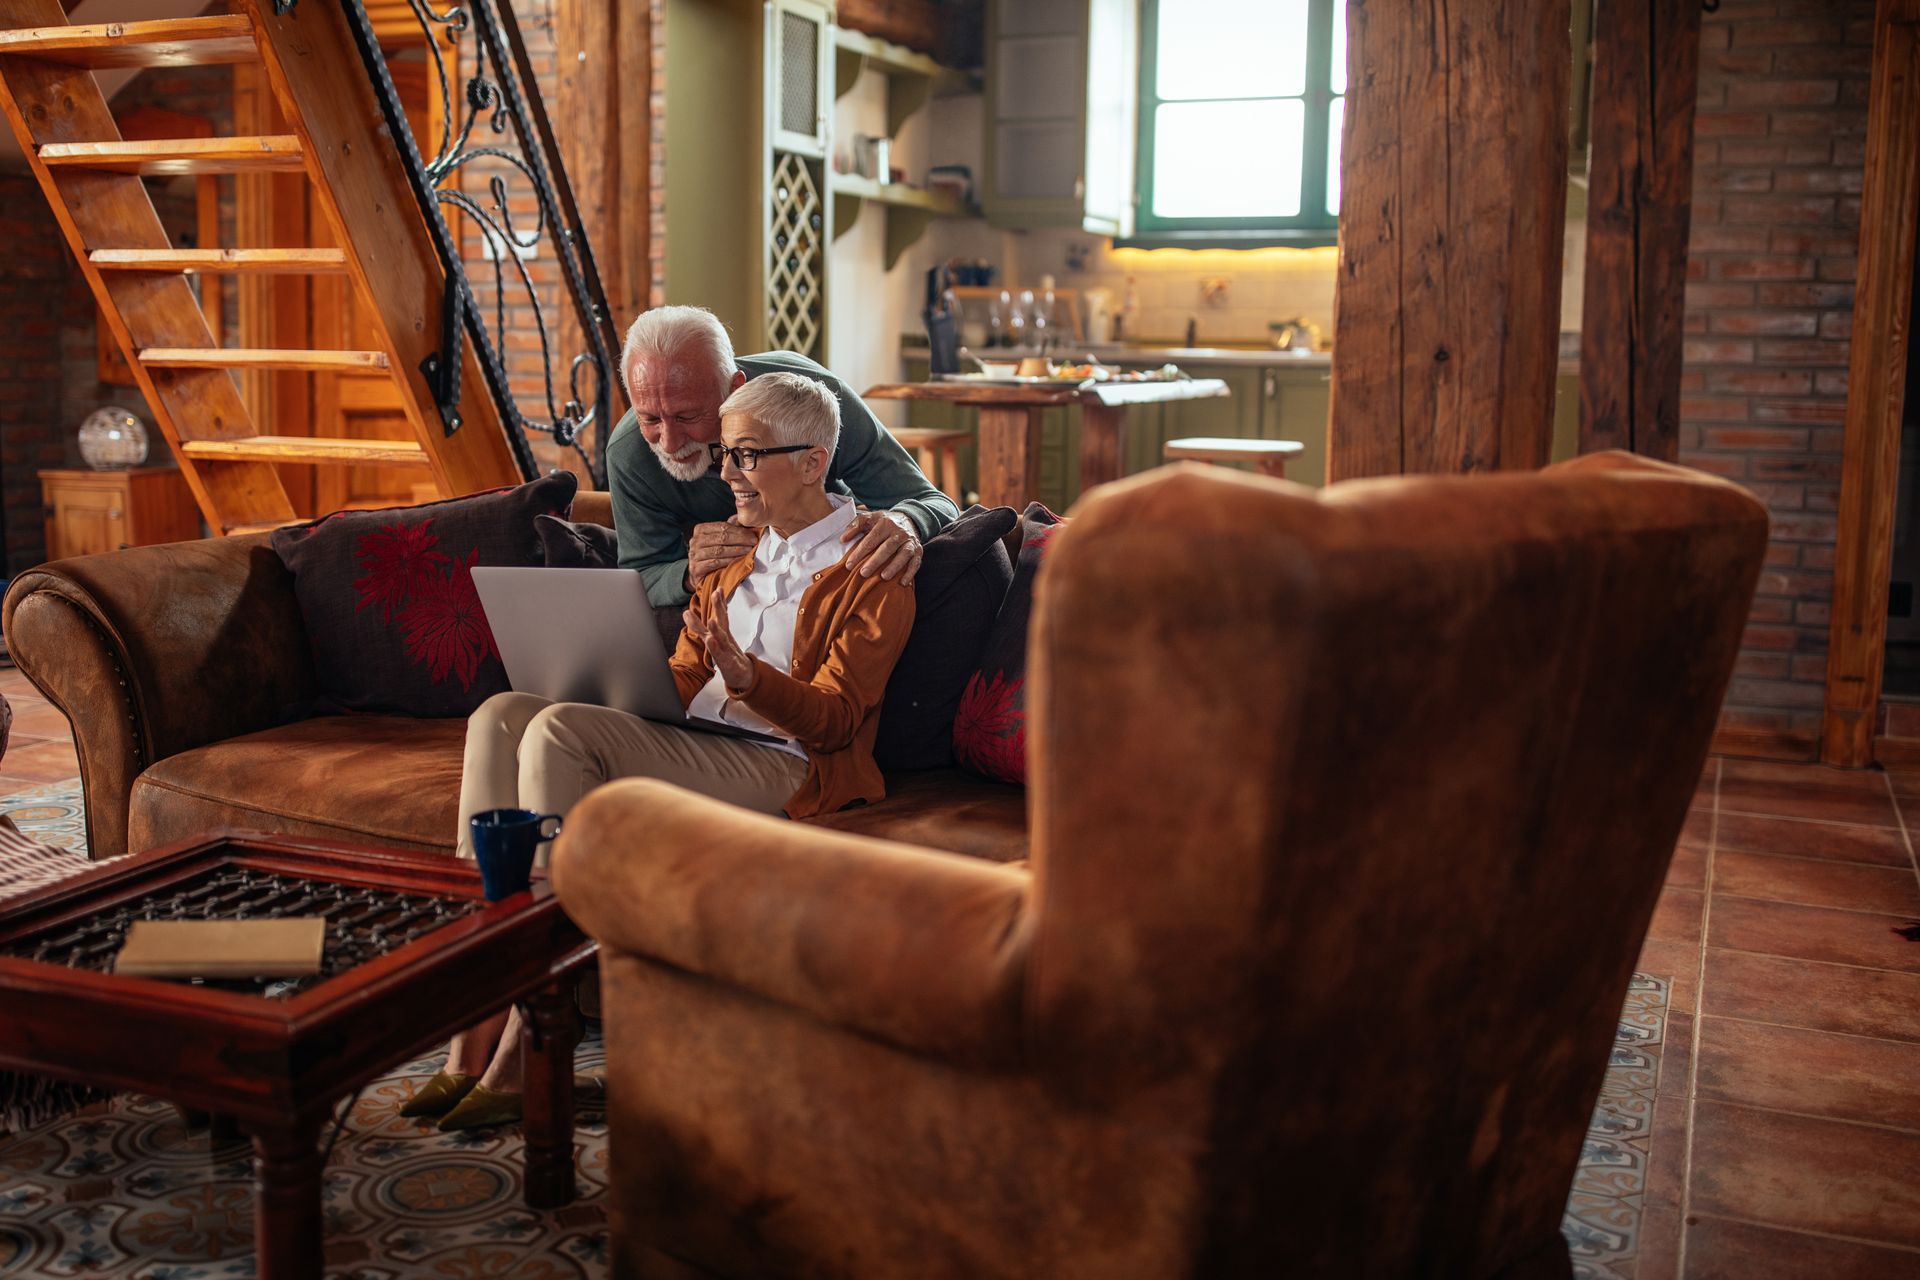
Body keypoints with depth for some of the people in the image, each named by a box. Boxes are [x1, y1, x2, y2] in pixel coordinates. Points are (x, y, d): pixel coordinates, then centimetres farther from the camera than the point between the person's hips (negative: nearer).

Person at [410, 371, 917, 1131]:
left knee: (557, 732, -28)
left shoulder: (871, 571, 1)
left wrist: (745, 676, -28)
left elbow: (835, 717, -9)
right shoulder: (735, 552, 24)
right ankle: (477, 1030, -24)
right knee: (501, 714, -18)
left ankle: (524, 1050, -29)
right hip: (686, 746, 8)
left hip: (783, 767, -7)